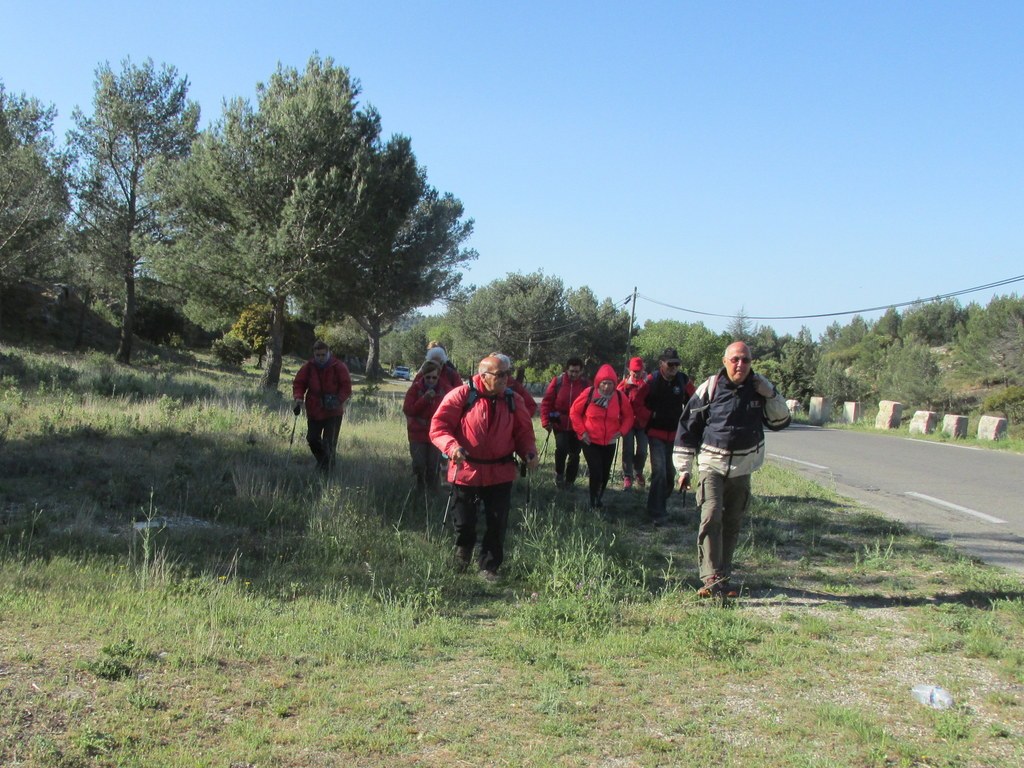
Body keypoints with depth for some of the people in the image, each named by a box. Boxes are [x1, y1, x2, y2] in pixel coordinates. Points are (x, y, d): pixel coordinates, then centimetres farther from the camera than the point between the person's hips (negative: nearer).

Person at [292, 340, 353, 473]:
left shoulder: (339, 367, -8)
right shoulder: (308, 367, 0)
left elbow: (346, 387, -7)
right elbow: (298, 383, 5)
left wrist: (338, 400, -21)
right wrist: (298, 399, -12)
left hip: (333, 412, -3)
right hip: (314, 411, 4)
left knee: (329, 443, -6)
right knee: (312, 439, 7)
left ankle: (326, 467, 6)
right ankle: (322, 459, 33)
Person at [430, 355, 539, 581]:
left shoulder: (513, 400, 1)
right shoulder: (461, 396, -10)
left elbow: (524, 431, 10)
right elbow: (438, 425, -11)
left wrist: (529, 452, -8)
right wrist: (451, 446, -28)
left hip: (500, 473, 2)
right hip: (466, 470, -2)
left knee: (498, 522, 4)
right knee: (464, 521, 11)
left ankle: (489, 566, 22)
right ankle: (463, 554, 41)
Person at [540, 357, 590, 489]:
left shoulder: (586, 384, -1)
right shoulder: (557, 381, -4)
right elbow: (547, 402, -2)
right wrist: (546, 421, -8)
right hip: (560, 424, -1)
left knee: (574, 454, 8)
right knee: (562, 447, -21)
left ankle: (569, 482, 25)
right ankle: (559, 474, 3)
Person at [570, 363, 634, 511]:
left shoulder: (620, 397, -7)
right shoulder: (589, 393, -14)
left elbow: (628, 416, 8)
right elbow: (574, 412, -3)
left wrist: (622, 431, -8)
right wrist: (582, 431, -9)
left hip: (609, 443, 3)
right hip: (590, 442, -3)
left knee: (605, 473, 14)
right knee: (596, 473, -12)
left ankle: (600, 498, 40)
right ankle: (593, 504, 8)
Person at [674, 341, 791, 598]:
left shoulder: (759, 388, 2)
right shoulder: (710, 388, -7)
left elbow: (780, 422, 6)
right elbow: (688, 427, -1)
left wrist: (771, 395, -11)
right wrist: (683, 468, 0)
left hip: (742, 470, 4)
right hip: (712, 466, -3)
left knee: (732, 525, 8)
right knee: (711, 517, -18)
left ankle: (722, 578, 18)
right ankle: (712, 579, -18)